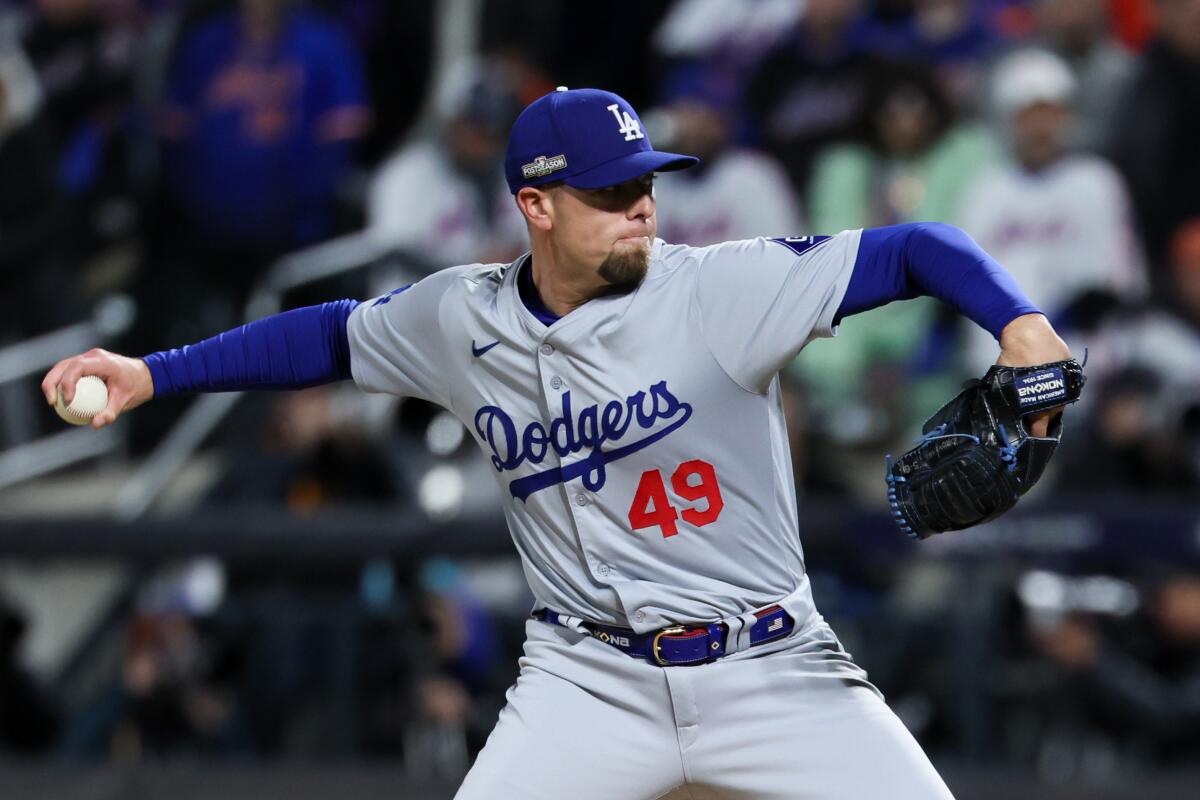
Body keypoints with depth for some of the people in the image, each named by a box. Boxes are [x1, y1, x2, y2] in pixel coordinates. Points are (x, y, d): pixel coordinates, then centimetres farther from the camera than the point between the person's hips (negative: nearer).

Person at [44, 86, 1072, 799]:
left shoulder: (719, 289, -10)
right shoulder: (462, 318, 2)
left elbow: (912, 251, -12)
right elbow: (330, 335, 19)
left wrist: (1018, 322, -30)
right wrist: (151, 373, 15)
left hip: (770, 668, -2)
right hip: (592, 677, 2)